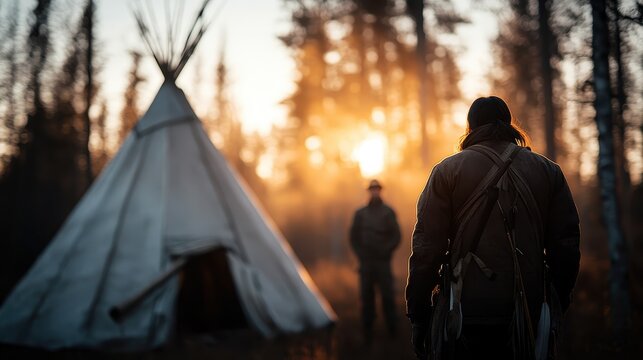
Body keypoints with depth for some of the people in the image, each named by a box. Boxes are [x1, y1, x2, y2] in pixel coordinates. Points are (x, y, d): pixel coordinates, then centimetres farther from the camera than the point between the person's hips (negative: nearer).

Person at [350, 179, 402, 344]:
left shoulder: (388, 212, 3)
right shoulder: (360, 213, 10)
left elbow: (396, 237, 0)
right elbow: (354, 237, 10)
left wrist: (385, 253, -10)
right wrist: (361, 255, -2)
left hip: (383, 262, -2)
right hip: (365, 262, 2)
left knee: (388, 295, -6)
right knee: (366, 296, 1)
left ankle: (392, 329, 4)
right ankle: (368, 331, 7)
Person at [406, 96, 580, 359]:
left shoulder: (447, 171, 0)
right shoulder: (548, 171, 9)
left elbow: (427, 248, -6)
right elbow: (567, 246, 6)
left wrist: (418, 315, 0)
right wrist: (557, 308, 16)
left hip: (464, 314, -2)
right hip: (527, 315, 2)